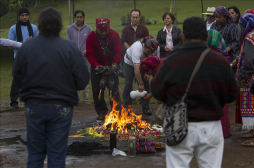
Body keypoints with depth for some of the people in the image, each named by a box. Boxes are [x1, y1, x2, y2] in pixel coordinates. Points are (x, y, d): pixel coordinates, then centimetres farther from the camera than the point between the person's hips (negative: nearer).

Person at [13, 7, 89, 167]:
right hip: (61, 106, -2)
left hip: (34, 106, 2)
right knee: (57, 154, 7)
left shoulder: (26, 46, -6)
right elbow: (83, 80, -13)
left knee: (35, 153, 13)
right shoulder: (70, 47, -12)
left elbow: (18, 78, 0)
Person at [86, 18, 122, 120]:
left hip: (111, 66, -1)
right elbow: (89, 54, -15)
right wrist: (96, 65, -31)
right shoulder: (91, 37, -14)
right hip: (97, 66, 1)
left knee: (114, 89, -4)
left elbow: (118, 51, -14)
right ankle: (102, 112, 11)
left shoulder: (114, 35, -12)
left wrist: (115, 63, -32)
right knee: (97, 90, 2)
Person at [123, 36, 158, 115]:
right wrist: (140, 84, -46)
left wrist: (147, 73, -18)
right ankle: (126, 108, -2)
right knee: (128, 84, -10)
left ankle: (146, 108, 0)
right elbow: (136, 69, -47)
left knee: (146, 84, -5)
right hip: (130, 62, -4)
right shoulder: (137, 48, -44)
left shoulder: (153, 49, -27)